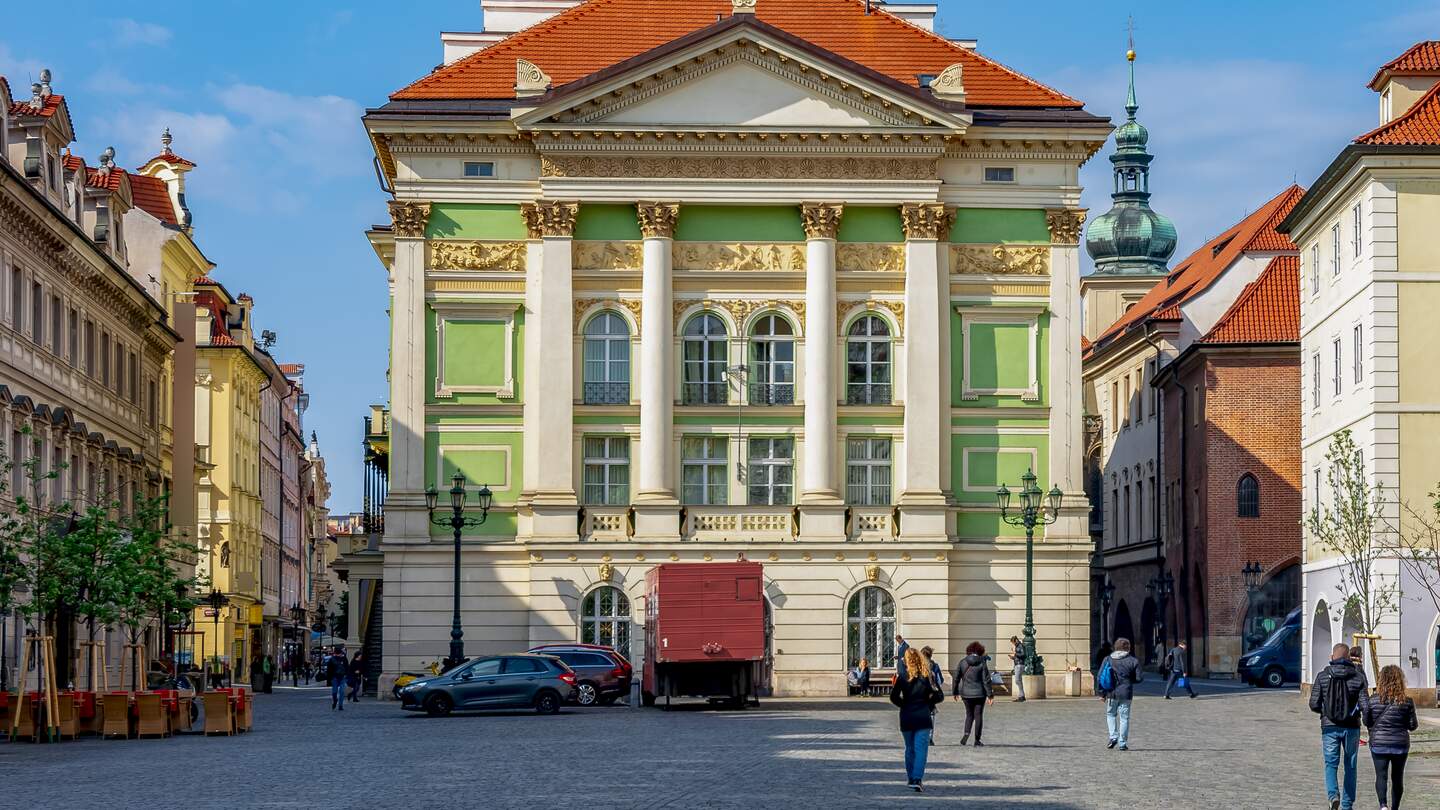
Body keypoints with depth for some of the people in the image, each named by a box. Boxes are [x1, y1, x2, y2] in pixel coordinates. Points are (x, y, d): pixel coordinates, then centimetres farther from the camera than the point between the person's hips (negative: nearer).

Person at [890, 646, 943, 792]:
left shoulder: (902, 677, -4)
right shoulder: (926, 676, -4)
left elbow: (894, 697, -7)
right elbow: (939, 696, -4)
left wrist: (904, 705, 10)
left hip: (906, 718, 1)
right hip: (923, 718, -1)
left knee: (910, 748, 17)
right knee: (921, 749, -5)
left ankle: (911, 778, 26)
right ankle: (917, 779, -20)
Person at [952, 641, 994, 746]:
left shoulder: (962, 662, -1)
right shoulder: (982, 663, -9)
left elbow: (956, 678, 4)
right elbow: (986, 681, -10)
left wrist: (956, 692, 15)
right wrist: (990, 695, -6)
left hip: (966, 694, 2)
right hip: (979, 693, -2)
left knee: (969, 714, 17)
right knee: (978, 716, 6)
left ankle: (967, 733, -7)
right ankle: (977, 740, 6)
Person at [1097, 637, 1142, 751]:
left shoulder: (1108, 660, 1)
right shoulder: (1133, 661, -4)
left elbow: (1099, 677, -1)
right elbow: (1138, 678, -5)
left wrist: (1101, 693, 5)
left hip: (1111, 694, 1)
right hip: (1126, 694, -1)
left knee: (1110, 714, 20)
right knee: (1124, 717, 6)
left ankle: (1113, 736, 3)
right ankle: (1123, 743, 6)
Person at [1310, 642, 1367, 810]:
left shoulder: (1323, 676, -3)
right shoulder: (1358, 677, -2)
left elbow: (1314, 705, -5)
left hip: (1329, 727, -1)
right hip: (1351, 727, 1)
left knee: (1331, 764, 6)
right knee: (1350, 766, 13)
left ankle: (1333, 794, -19)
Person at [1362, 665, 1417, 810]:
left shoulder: (1373, 700, -8)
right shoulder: (1407, 702, -8)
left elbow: (1367, 721, 1)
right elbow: (1413, 726, -3)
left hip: (1379, 744, -1)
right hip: (1400, 744, 1)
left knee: (1381, 775, -2)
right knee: (1397, 778, 14)